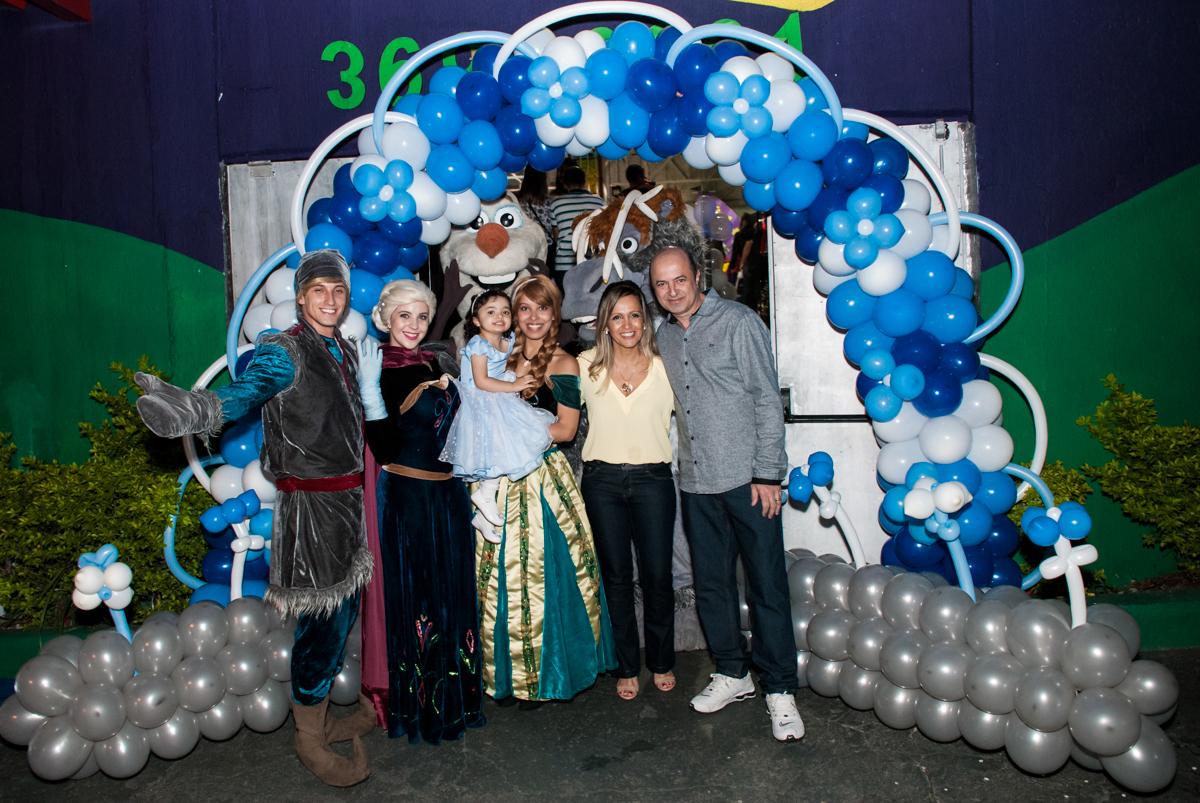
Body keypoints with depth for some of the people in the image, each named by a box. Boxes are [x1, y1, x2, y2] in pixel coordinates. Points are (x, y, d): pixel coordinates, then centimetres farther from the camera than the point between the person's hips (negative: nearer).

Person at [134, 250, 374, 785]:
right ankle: (310, 739, 15)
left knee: (344, 610, 16)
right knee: (323, 618, -3)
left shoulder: (345, 351, 11)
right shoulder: (283, 351, -13)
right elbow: (242, 393, -31)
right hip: (310, 504, -8)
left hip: (348, 498, 8)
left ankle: (321, 715, 34)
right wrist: (191, 409, -50)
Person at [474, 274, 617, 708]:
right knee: (501, 575, 7)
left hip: (543, 477, -4)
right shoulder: (504, 359, 13)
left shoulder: (564, 364, -2)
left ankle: (542, 677, 16)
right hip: (502, 478, 5)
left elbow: (565, 429, -7)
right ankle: (506, 673, 22)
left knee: (540, 573, 0)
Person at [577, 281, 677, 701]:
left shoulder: (663, 366, 3)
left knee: (657, 575, 4)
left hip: (653, 480, 0)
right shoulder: (587, 366, 4)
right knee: (616, 576, 9)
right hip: (603, 481, 0)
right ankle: (626, 666, 24)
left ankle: (661, 662, 26)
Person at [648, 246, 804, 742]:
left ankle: (780, 689, 12)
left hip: (746, 477, -5)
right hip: (696, 481, 5)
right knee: (711, 582, 12)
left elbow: (767, 399, -7)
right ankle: (732, 673, 28)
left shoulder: (738, 321, -5)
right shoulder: (663, 335, 12)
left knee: (766, 585, -1)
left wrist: (768, 473, -11)